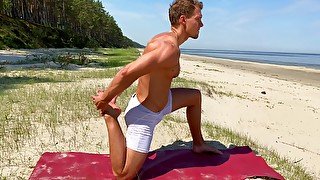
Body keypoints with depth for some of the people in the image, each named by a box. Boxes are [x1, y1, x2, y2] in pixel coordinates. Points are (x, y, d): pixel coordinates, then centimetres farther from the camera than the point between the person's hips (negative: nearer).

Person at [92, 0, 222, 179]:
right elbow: (126, 73, -33)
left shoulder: (164, 39, 4)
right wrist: (105, 99, -19)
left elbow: (132, 69, 8)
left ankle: (198, 144, 34)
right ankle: (111, 116, -1)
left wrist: (113, 96, 9)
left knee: (195, 96, 23)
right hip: (144, 114, -10)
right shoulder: (170, 48, -28)